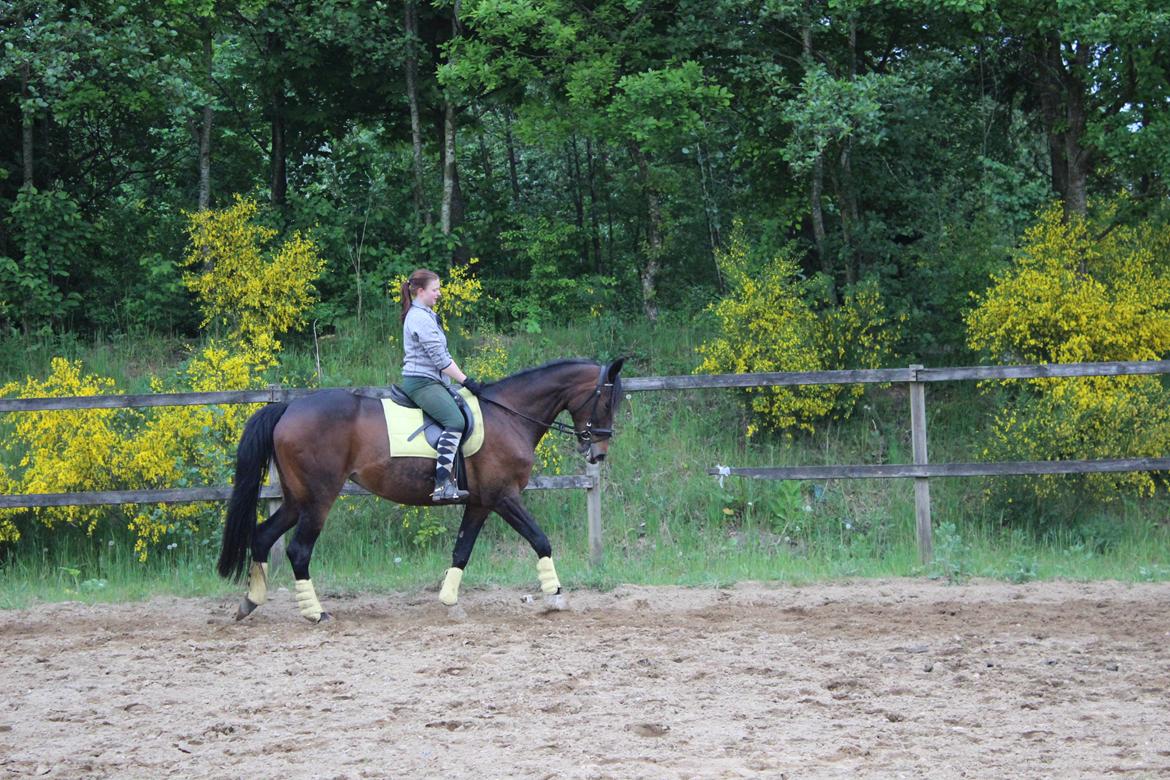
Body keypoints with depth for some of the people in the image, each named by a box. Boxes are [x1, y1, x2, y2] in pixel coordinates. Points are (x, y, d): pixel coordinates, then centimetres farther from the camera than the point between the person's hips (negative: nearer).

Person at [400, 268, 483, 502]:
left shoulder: (425, 315, 21)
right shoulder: (421, 318, -13)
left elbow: (441, 356, 25)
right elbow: (440, 358, -17)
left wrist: (463, 381, 21)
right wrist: (466, 381, -13)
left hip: (433, 381, 11)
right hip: (422, 383, -11)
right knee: (455, 422, -26)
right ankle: (442, 485, -35)